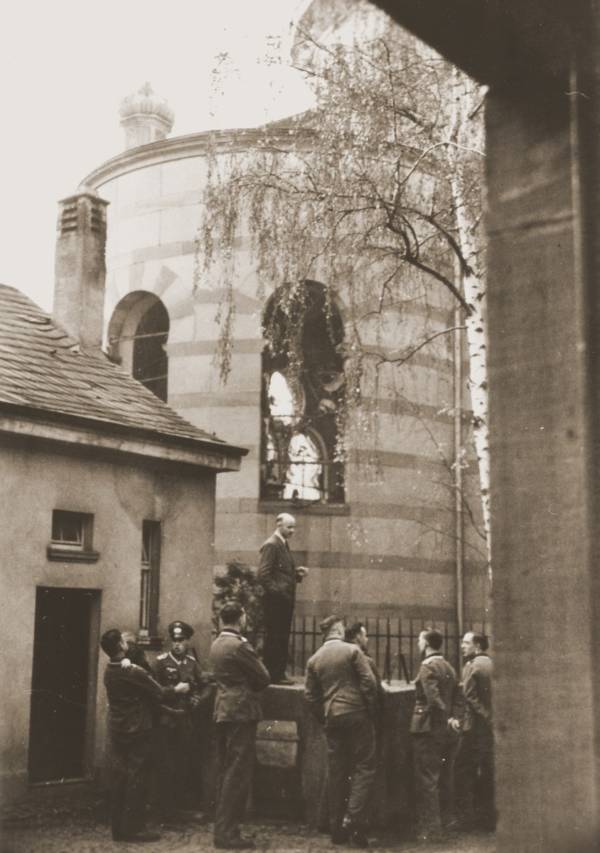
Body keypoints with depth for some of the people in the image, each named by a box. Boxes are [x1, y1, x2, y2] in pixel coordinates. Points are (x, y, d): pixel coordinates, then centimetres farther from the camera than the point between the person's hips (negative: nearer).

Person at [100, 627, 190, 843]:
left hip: (117, 729, 8)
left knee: (119, 775, 10)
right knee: (135, 777, -2)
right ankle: (133, 828, 2)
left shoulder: (109, 670, 5)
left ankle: (118, 827, 15)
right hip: (136, 730, -8)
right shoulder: (132, 671, -20)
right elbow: (158, 693, -12)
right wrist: (177, 689, 6)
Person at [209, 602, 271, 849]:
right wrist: (252, 685, 8)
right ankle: (227, 833, -4)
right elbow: (263, 677, -10)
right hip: (241, 713, -9)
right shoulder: (239, 646, -16)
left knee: (225, 772, 13)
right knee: (237, 774, -5)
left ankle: (222, 828, 18)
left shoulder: (216, 645, 13)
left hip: (223, 712, 9)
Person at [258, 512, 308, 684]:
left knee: (282, 638, 12)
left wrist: (298, 573, 6)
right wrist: (276, 591, -19)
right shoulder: (271, 545, -12)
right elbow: (263, 574, -18)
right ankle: (272, 674, 0)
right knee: (273, 638, -4)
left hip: (285, 600, 9)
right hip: (275, 600, -9)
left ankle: (279, 673, 18)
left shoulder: (284, 545, 17)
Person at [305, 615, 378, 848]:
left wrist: (324, 717, 14)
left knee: (336, 772, 9)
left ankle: (337, 828, 12)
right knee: (364, 767, 0)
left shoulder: (314, 659, 8)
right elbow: (369, 683, -9)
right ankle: (353, 820, -13)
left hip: (332, 719, 5)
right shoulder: (352, 650, -5)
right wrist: (371, 710, 1)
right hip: (356, 715, -5)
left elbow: (310, 695, 7)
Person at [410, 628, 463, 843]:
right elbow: (457, 698, 8)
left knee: (427, 780, -3)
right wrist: (455, 718, -3)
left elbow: (433, 698, -23)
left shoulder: (427, 666, -13)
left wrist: (447, 721, -14)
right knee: (445, 778, 15)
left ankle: (429, 829, -2)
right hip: (447, 732, 8)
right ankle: (446, 821, 24)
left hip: (428, 729, -8)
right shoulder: (449, 668, 13)